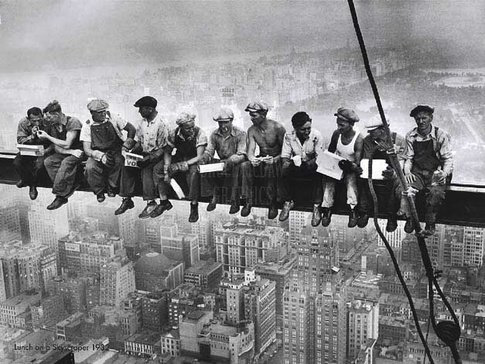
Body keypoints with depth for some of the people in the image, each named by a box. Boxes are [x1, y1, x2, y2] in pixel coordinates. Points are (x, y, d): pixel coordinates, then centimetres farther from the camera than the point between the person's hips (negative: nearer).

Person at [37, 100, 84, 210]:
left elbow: (66, 144, -22)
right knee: (48, 161, -17)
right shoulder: (54, 126, 5)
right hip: (65, 153, 7)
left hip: (80, 152, -7)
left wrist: (47, 137, -15)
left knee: (66, 162, -35)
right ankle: (72, 184, -19)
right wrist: (71, 151, -19)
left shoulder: (73, 122, -17)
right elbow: (57, 148, 1)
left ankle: (60, 196, -28)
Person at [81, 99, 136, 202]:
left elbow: (131, 129, 7)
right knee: (90, 168, -32)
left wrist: (128, 142, -13)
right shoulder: (87, 126, -1)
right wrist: (101, 156, -27)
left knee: (119, 161, -35)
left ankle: (112, 188, -10)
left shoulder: (113, 119, 1)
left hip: (115, 152, 0)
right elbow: (87, 150, -7)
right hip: (97, 156, 0)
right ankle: (99, 192, -5)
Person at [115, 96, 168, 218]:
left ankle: (151, 202, -26)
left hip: (156, 155, -7)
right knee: (126, 167, -16)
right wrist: (132, 152, -3)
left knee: (146, 169, -32)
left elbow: (163, 149, -16)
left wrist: (148, 158, -26)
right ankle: (127, 200, -11)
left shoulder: (161, 124, -16)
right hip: (143, 152, 7)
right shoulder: (142, 122, 6)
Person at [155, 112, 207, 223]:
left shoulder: (199, 134, -21)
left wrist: (184, 164, -37)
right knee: (159, 168, -16)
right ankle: (164, 202, -4)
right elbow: (167, 152, -4)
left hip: (194, 161, -4)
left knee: (193, 172, -39)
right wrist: (166, 169, -19)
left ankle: (194, 206, -27)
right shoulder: (173, 134, -10)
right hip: (178, 158, 5)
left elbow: (199, 157, -24)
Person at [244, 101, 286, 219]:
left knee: (269, 168, -37)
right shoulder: (251, 130, 0)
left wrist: (275, 159, -31)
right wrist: (252, 159, -35)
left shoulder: (277, 128, -14)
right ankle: (248, 202, -18)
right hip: (261, 160, 4)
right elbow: (250, 150, -10)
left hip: (276, 160, -4)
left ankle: (273, 204, -21)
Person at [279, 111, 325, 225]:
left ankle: (316, 206, -26)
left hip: (311, 166, -2)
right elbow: (285, 157, -5)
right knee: (284, 169, -30)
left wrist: (309, 163, -31)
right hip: (295, 165, 2)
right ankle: (287, 202, -11)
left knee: (317, 169, -36)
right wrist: (288, 163, -29)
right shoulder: (289, 136, -8)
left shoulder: (316, 135, -13)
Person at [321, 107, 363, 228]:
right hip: (337, 165, 3)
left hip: (350, 168, -3)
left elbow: (357, 163, -20)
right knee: (329, 179, -26)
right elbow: (329, 153, 10)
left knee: (351, 179, -34)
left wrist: (351, 166, -42)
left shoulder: (358, 139, -17)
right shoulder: (336, 134, -4)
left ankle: (352, 210, -34)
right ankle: (327, 209, -25)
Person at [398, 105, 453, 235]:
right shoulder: (411, 136, 7)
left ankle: (430, 224, -14)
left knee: (436, 192, -33)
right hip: (417, 172, 2)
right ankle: (409, 219, -10)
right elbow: (408, 158, 10)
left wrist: (444, 173, -21)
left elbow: (448, 158, -2)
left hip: (436, 172, -2)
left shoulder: (441, 135, -2)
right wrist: (407, 172, -11)